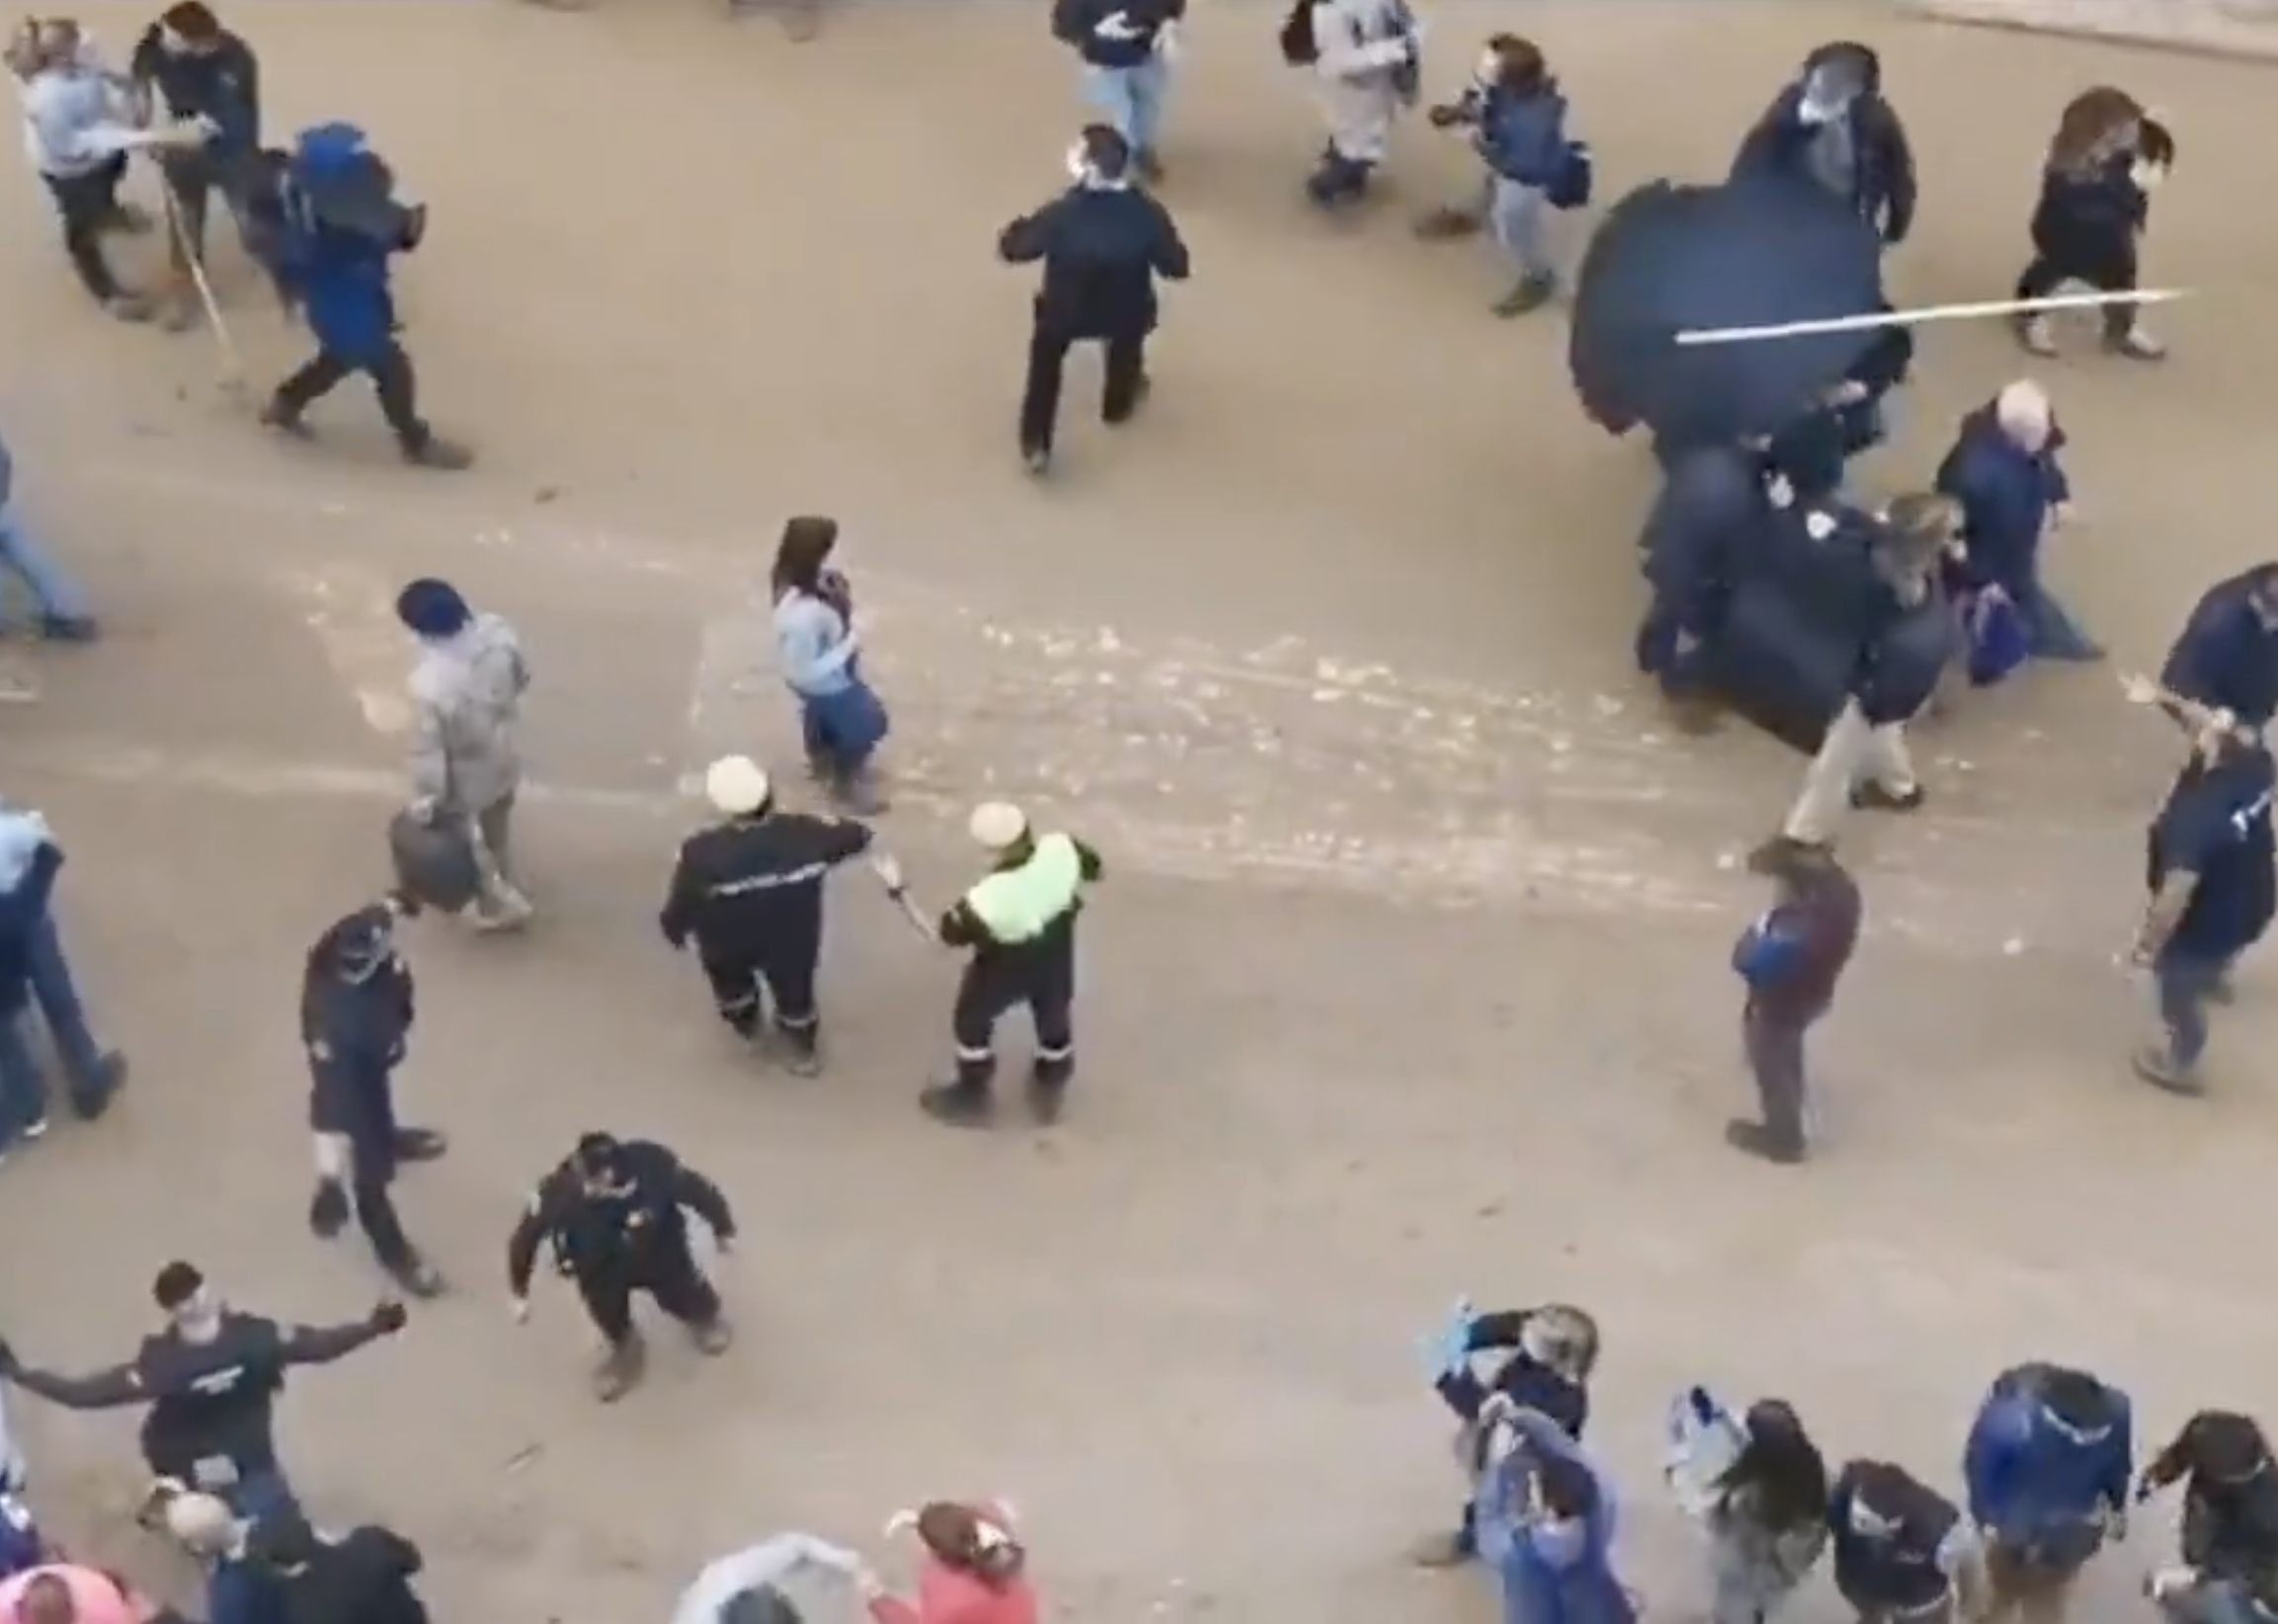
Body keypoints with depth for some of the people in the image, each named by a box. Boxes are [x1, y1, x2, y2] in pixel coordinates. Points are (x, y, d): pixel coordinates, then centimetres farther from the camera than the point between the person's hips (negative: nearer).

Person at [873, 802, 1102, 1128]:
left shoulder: (986, 900, -42)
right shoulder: (1062, 850, -34)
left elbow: (940, 935, -24)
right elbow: (1094, 870, -10)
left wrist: (898, 891, -21)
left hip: (1003, 972, -3)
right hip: (1054, 962, 4)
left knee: (971, 1022, 28)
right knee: (1054, 1021, 31)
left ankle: (972, 1098, 50)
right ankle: (1050, 1092, 57)